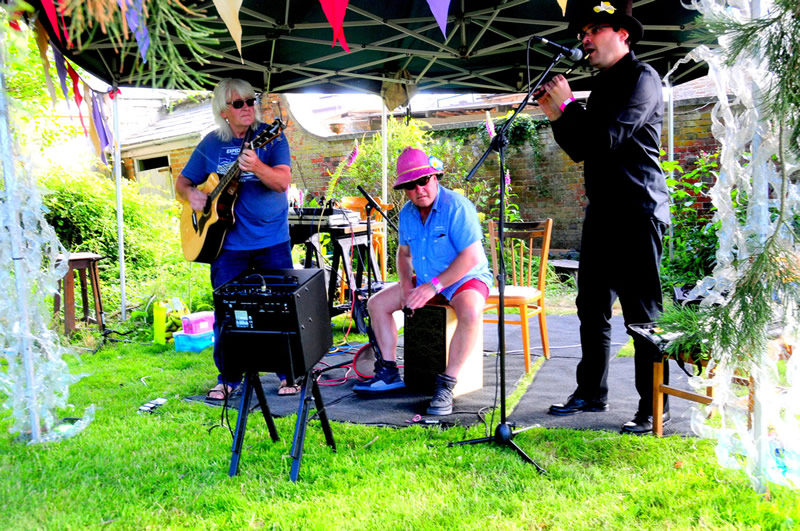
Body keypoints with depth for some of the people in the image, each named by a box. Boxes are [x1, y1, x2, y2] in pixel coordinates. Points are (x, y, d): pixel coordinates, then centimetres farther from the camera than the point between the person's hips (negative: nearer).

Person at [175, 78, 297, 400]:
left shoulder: (270, 136, -2)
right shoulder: (211, 144, 6)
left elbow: (283, 182, -15)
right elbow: (182, 183, 15)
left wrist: (257, 167, -34)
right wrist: (191, 194, -7)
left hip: (272, 242, -2)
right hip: (227, 243, 2)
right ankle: (228, 379, 21)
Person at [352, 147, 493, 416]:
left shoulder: (457, 207, -21)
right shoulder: (407, 213, 1)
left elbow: (472, 256, -27)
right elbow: (403, 253, 15)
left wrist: (433, 287, -27)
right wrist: (406, 285, -3)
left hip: (465, 278, -7)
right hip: (425, 281, 7)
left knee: (471, 313, -39)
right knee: (377, 303, 1)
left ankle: (446, 385, -28)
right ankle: (390, 373, 4)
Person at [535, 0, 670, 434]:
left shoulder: (641, 77, -7)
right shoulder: (601, 86, 19)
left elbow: (608, 139, -19)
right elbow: (581, 150, 19)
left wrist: (569, 105, -8)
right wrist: (556, 116, 6)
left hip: (637, 213, -9)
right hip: (602, 211, 9)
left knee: (642, 314, -4)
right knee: (593, 308, 12)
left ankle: (653, 410, 7)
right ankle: (591, 393, 25)